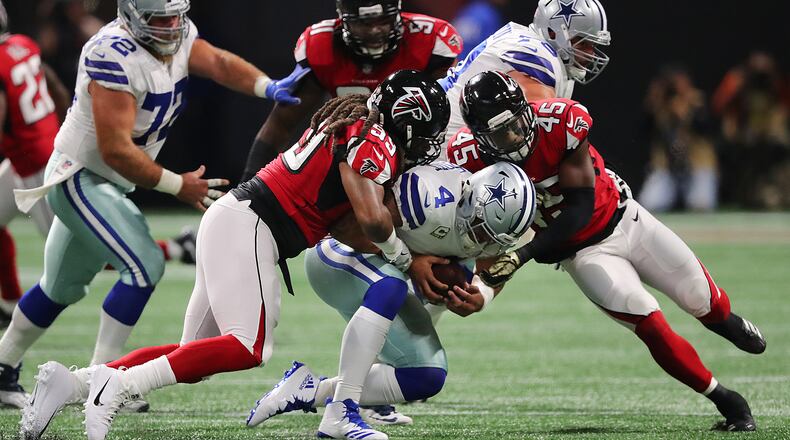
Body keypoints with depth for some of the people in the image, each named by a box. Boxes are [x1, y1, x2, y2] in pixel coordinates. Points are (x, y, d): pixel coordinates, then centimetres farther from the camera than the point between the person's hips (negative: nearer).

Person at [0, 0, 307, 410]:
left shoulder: (179, 35, -2)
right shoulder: (114, 56, -28)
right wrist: (178, 185, -23)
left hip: (110, 185, 9)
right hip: (79, 178, -9)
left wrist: (267, 86, -36)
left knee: (63, 285, 21)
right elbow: (116, 150, -29)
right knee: (145, 266, -19)